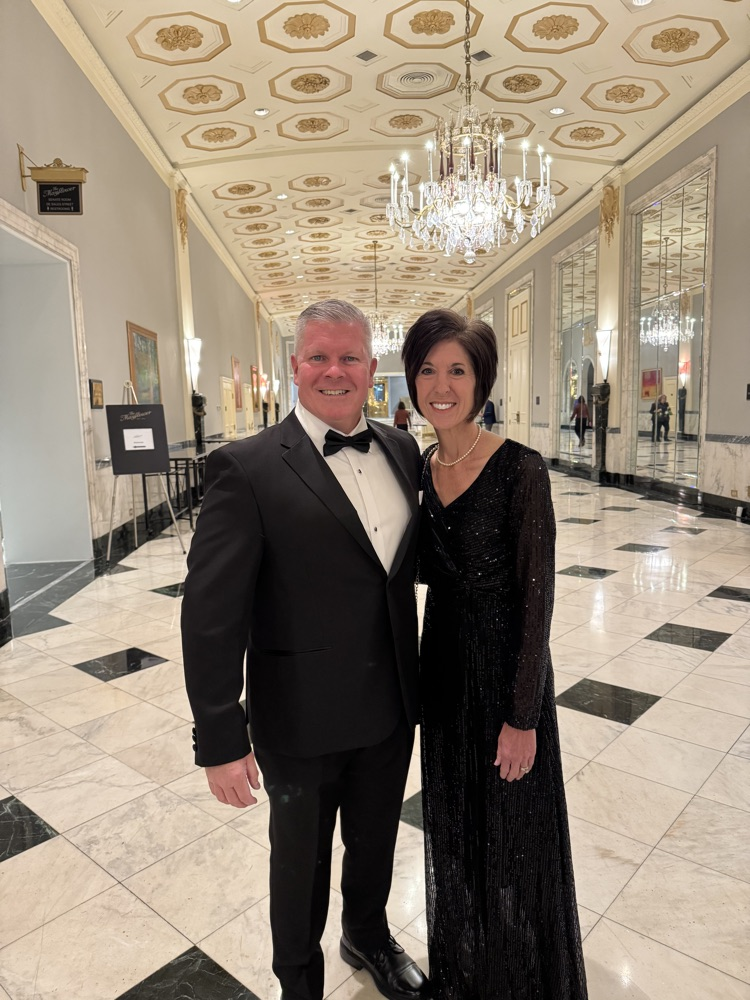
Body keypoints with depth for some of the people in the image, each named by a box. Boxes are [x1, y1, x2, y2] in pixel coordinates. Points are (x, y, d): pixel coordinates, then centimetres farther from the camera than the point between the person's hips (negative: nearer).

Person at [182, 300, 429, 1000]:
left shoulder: (401, 450, 0)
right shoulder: (248, 469, -18)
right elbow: (210, 614, -18)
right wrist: (221, 739, -17)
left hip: (390, 707, 5)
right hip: (302, 721, -4)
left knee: (375, 841, 27)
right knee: (302, 861, 21)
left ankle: (368, 937, 58)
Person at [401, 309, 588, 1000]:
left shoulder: (521, 469, -19)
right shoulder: (422, 465, 0)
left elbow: (536, 597, -17)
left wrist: (523, 717, -15)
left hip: (505, 667, -6)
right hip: (443, 659, 6)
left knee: (511, 837, 14)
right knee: (453, 824, 24)